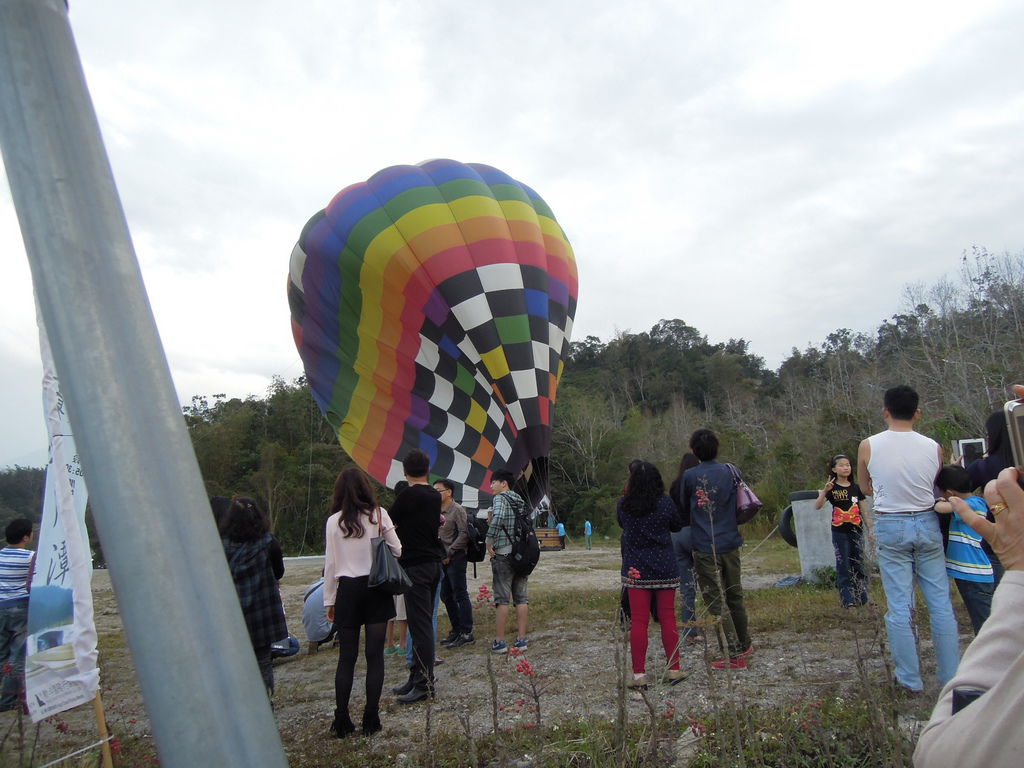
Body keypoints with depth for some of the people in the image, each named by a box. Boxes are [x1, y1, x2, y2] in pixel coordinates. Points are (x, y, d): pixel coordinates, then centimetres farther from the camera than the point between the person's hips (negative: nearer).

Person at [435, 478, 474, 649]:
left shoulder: (457, 510, -11)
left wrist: (449, 553, -15)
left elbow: (464, 534, -16)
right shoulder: (437, 510, 12)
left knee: (460, 595, -3)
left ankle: (466, 633, 4)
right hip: (443, 559, 8)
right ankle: (456, 630, 25)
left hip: (455, 558, -8)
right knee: (446, 596, 13)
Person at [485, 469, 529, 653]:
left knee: (502, 599, -2)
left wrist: (489, 541, -20)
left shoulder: (500, 498, -8)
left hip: (503, 554, -7)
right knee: (521, 598, 8)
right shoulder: (520, 501, 15)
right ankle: (521, 639, 11)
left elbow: (498, 518, -27)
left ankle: (499, 642, 1)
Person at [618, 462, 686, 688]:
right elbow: (678, 525, 7)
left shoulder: (622, 505, -6)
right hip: (665, 569, 0)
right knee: (668, 618, 11)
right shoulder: (666, 504, -8)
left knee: (638, 621, 4)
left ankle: (639, 674, 5)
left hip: (635, 570, 0)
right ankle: (673, 670, 18)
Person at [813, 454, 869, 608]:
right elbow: (817, 506, -17)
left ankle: (862, 598, 20)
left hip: (856, 531, 3)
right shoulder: (832, 488, -5)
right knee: (843, 566, 1)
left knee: (859, 565, 9)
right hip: (839, 532, -3)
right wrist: (824, 491, -32)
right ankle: (848, 600, 7)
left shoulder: (856, 487, 5)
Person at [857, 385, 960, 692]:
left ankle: (910, 679, 14)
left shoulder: (868, 446, -7)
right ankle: (952, 677, 19)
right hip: (927, 523, 2)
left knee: (900, 606, 5)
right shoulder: (933, 447, -5)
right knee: (940, 603, 10)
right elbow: (938, 488, 6)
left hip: (890, 528, -1)